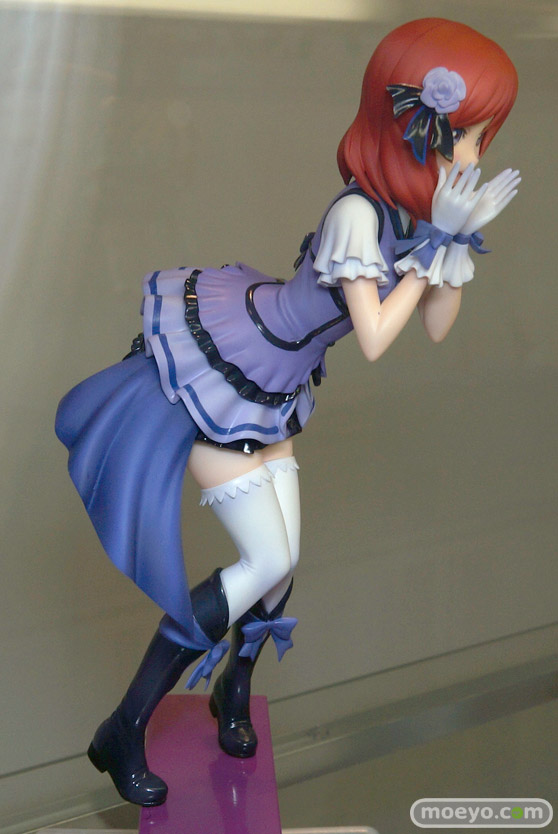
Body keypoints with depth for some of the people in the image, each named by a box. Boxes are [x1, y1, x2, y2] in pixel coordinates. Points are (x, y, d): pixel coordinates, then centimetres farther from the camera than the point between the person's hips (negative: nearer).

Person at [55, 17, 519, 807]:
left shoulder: (412, 209, -2)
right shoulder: (357, 212, -27)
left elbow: (437, 327, 1)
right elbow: (374, 339, -29)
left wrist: (457, 239, -12)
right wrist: (433, 244, -23)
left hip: (269, 397, 8)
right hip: (216, 379, -8)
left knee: (280, 558, 10)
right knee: (268, 564, -7)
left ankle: (235, 691, 38)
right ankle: (124, 732, 5)